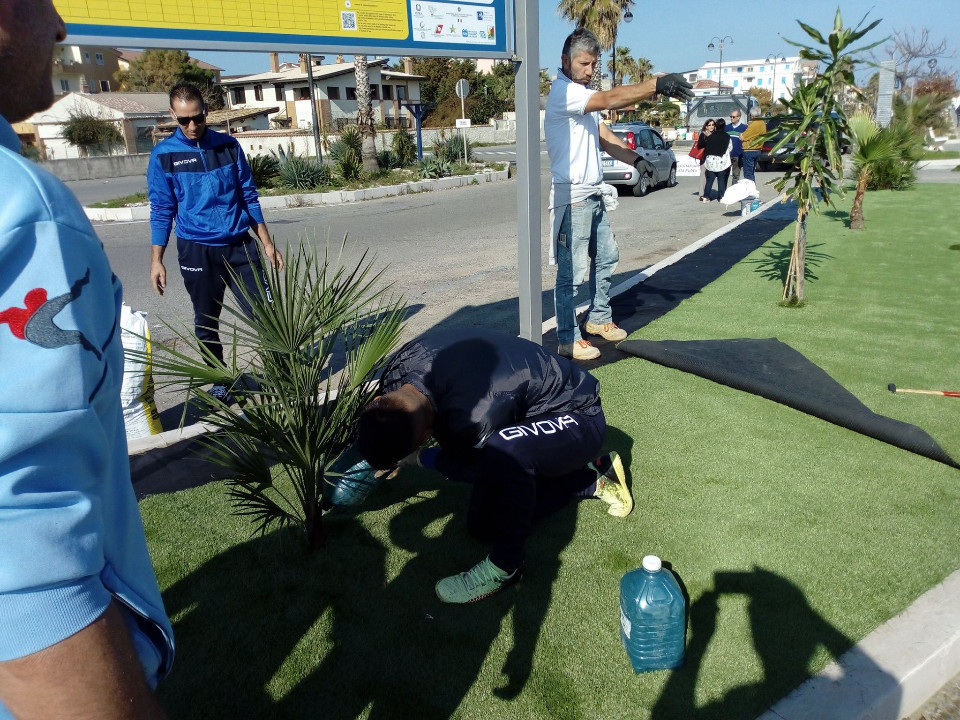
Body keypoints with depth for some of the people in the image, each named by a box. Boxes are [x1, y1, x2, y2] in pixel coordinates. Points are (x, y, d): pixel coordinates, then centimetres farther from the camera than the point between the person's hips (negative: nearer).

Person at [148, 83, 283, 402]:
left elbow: (248, 196, 8)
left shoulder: (229, 145, 4)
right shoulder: (164, 154, -1)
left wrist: (267, 242, 6)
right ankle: (219, 381, 24)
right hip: (197, 251, -1)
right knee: (206, 322, 8)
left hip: (240, 245, 1)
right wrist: (156, 260, -1)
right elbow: (162, 210, 2)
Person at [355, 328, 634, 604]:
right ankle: (593, 479, 17)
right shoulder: (400, 366, -19)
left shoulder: (473, 418, -40)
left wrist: (421, 459, -4)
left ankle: (504, 566, -16)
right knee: (482, 523, 7)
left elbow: (476, 468, -15)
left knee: (502, 454, -40)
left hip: (575, 417, -8)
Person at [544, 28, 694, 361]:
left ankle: (599, 318, 34)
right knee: (571, 272, -5)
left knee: (606, 257, 19)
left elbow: (604, 135, 12)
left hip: (594, 193, 10)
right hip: (572, 196, -10)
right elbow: (611, 100, -28)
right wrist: (657, 84, -35)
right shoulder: (563, 91, -13)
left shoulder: (584, 94, 17)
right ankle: (568, 339, 4)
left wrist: (634, 159, -4)